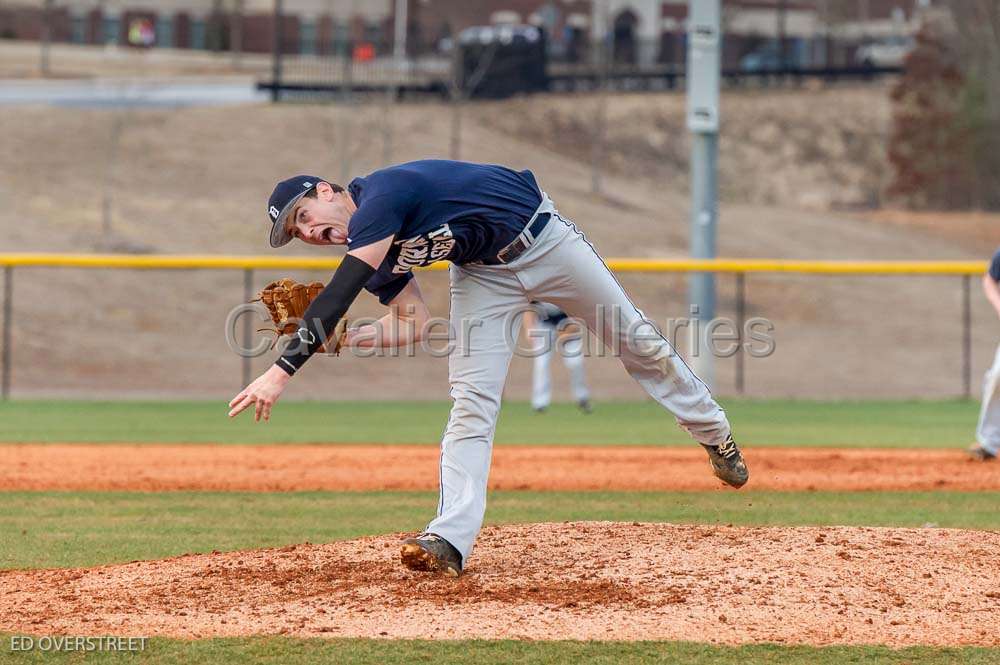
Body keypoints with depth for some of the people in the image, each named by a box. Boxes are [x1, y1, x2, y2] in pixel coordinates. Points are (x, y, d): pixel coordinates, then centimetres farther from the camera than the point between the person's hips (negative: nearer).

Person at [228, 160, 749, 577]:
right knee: (471, 400, -11)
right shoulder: (371, 244, -4)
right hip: (481, 273, 6)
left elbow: (339, 294, -41)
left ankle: (713, 433, 34)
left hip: (541, 237, -6)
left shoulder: (380, 195, -31)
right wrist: (343, 338, -17)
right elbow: (415, 322, -2)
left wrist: (282, 371, -47)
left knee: (637, 344, 11)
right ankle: (451, 539, -21)